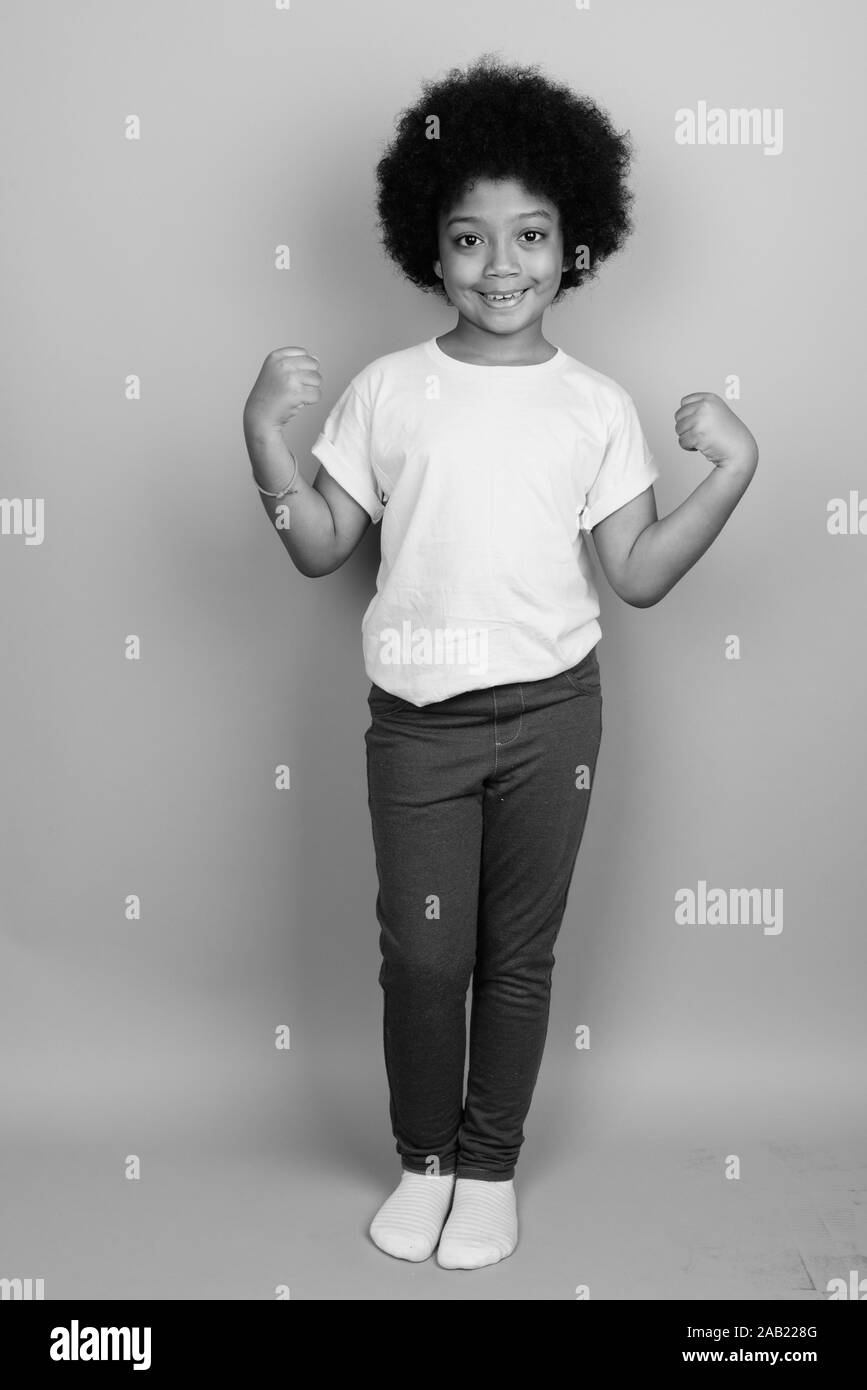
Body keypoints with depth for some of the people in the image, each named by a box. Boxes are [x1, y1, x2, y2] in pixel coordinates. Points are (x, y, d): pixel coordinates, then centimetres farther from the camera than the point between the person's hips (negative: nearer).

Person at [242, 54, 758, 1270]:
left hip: (550, 713, 1)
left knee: (518, 955, 11)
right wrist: (265, 435, -11)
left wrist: (733, 471, -9)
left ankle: (491, 1165, 31)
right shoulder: (387, 391, 0)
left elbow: (639, 575, 1)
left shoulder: (598, 407, 1)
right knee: (423, 954, 6)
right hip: (416, 717, 0)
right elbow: (320, 547, 2)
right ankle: (424, 1158, 30)